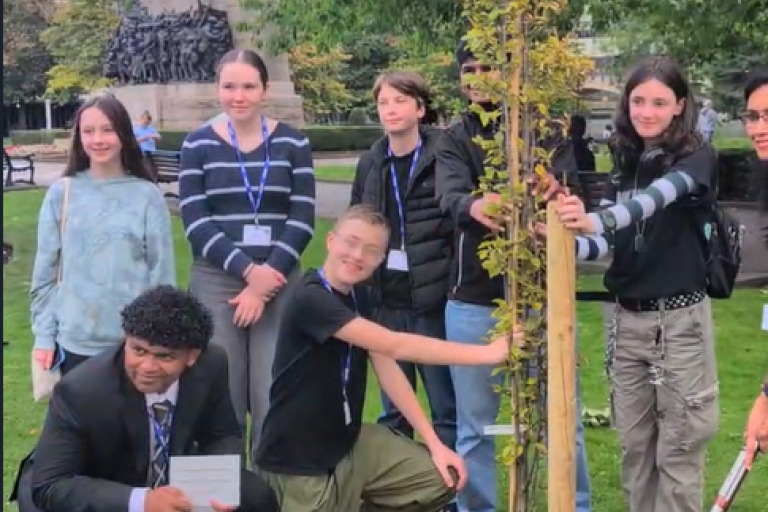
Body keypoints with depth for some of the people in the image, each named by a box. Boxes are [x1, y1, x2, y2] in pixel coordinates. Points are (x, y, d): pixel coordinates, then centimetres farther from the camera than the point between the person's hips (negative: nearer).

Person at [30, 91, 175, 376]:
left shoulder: (147, 196, -2)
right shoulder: (61, 194, 0)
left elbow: (163, 272, 1)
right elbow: (45, 270, 4)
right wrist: (44, 334, 1)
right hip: (75, 342, 1)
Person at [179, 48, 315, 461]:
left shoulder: (292, 144, 5)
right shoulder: (198, 145, 4)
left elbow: (302, 219, -1)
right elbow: (195, 222, -4)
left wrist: (268, 277, -11)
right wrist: (247, 269, -15)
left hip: (280, 282, 0)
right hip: (216, 282, 0)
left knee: (275, 398, 1)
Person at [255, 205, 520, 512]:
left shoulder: (358, 297, 6)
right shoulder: (310, 299, -23)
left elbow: (388, 370, 3)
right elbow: (395, 346, -29)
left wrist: (434, 444, -4)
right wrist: (486, 353, -27)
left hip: (348, 441, 8)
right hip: (298, 461, -8)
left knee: (445, 478, 2)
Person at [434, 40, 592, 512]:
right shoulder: (454, 139, 5)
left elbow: (568, 186, -13)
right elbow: (450, 196, -15)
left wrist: (551, 189, -38)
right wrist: (475, 204, -39)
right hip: (474, 301, 1)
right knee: (474, 425, 10)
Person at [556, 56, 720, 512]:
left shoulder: (697, 158, -9)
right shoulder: (625, 163, 9)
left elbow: (659, 196, -30)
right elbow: (609, 242, 5)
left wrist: (594, 221, -47)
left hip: (679, 319, -5)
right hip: (627, 319, 6)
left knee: (678, 448, 2)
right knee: (634, 443, 13)